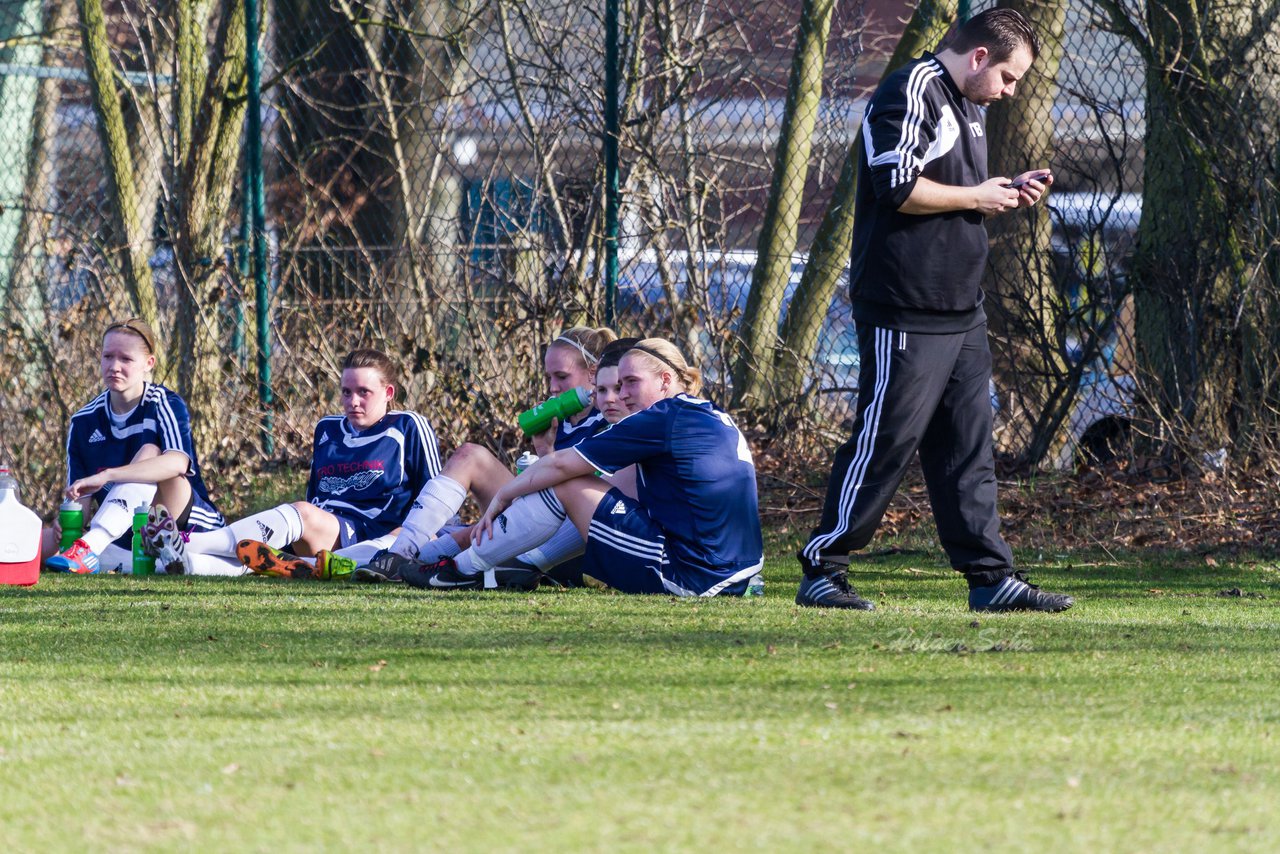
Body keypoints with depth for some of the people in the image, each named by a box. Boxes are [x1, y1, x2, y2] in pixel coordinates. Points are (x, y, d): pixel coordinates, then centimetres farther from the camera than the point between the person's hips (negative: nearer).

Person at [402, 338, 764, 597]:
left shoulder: (665, 418, -10)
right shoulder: (714, 419, 17)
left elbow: (561, 464, -8)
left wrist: (502, 496, 6)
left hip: (687, 574, -9)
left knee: (565, 484, -3)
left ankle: (465, 569, 7)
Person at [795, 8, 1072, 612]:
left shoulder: (963, 107, 20)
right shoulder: (910, 93, -12)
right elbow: (898, 188, -22)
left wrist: (1005, 194, 10)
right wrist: (976, 197, -12)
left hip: (959, 312, 10)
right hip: (905, 309, -10)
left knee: (968, 449, 8)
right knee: (884, 443, -6)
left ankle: (991, 578, 9)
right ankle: (821, 572, 0)